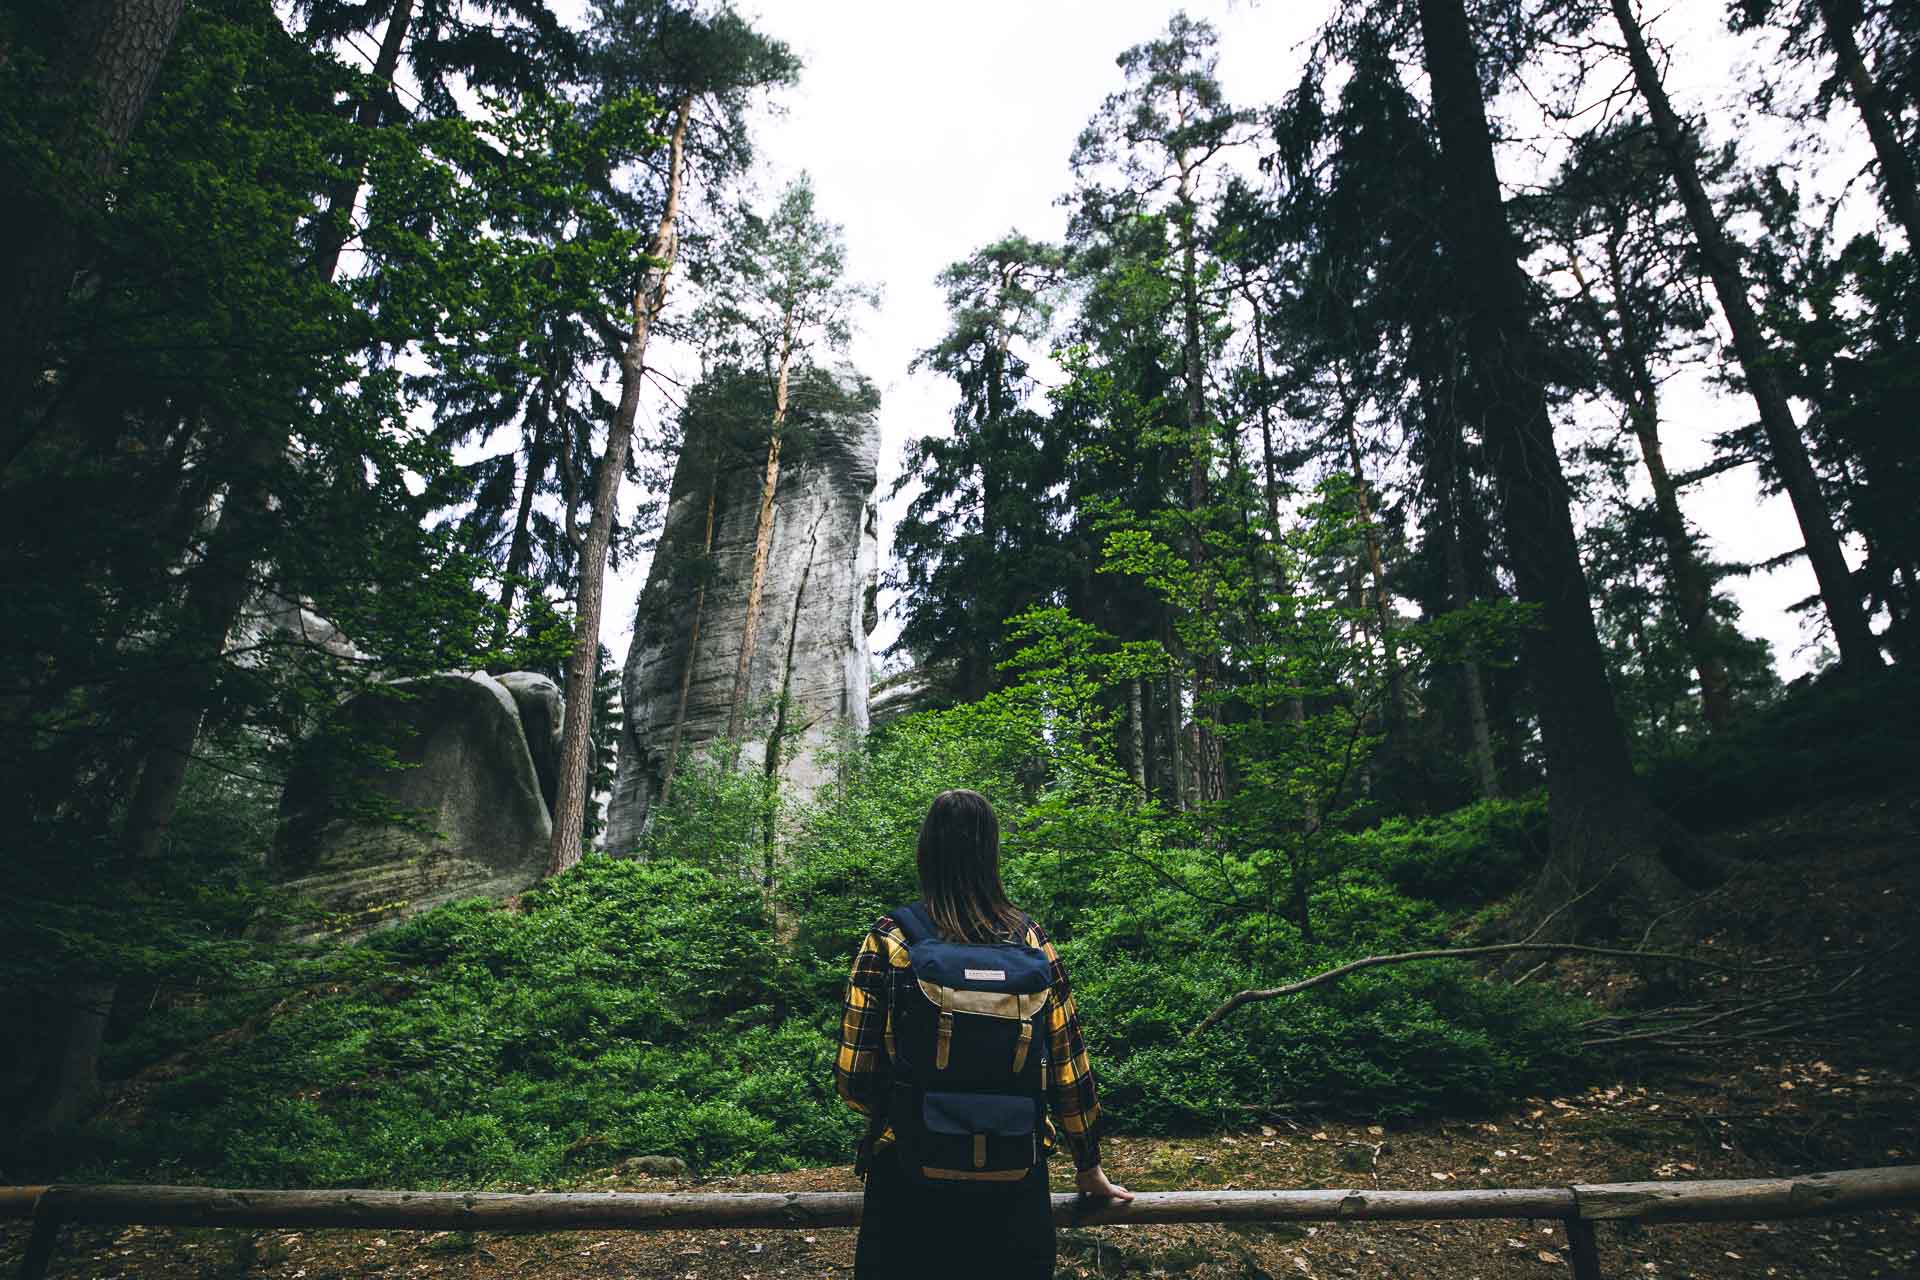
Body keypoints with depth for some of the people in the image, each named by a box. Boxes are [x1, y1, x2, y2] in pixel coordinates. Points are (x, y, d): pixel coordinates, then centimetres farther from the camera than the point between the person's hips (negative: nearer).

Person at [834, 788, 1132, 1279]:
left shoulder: (888, 941, -11)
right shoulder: (1030, 938, -5)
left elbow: (853, 1077, -10)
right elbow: (1069, 1065, 0)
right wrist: (1088, 1165, 14)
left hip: (910, 1170, -2)